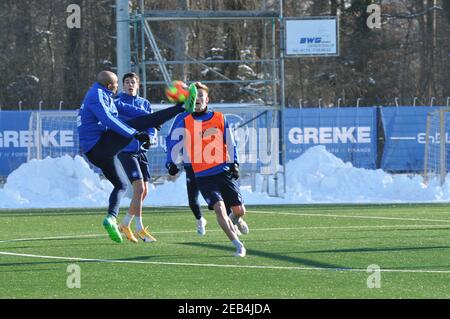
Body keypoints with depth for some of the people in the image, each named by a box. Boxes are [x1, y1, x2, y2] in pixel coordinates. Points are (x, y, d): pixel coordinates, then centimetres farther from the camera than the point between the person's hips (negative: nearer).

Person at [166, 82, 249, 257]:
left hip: (224, 172, 2)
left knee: (239, 210, 2)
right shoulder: (185, 123, 0)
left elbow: (230, 144, 10)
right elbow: (174, 144, -8)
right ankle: (238, 245, -12)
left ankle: (235, 219, 42)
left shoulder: (220, 119, 5)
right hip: (203, 177, -2)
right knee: (219, 207, -20)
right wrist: (171, 162, -24)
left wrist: (234, 163, -2)